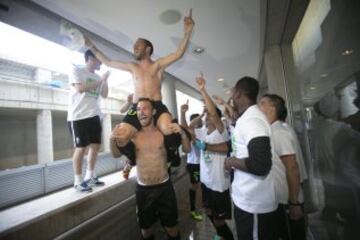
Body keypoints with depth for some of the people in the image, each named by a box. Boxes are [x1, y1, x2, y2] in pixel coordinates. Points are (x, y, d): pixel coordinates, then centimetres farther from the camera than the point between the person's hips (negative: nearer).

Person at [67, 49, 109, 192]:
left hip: (94, 115, 7)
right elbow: (80, 88, -18)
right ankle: (78, 181, 11)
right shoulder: (78, 71, -2)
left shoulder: (97, 77, 16)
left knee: (95, 145, 8)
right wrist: (100, 80, -12)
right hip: (78, 116, -7)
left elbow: (104, 95, 15)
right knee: (81, 148, -3)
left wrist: (105, 80, 4)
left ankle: (90, 177, 23)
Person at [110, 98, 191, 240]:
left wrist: (182, 133, -24)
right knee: (145, 227, 22)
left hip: (164, 187, -1)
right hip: (142, 189, 2)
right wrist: (113, 139, -15)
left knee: (171, 226, 16)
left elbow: (187, 150, -5)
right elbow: (116, 154, 6)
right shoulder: (133, 135, -5)